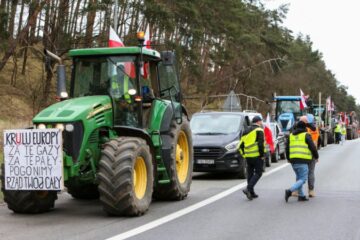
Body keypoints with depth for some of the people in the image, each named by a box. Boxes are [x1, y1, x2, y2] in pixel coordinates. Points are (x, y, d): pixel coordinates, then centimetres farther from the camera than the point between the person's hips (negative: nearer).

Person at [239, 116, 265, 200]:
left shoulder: (246, 132, 17)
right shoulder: (259, 130, -6)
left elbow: (240, 146, 15)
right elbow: (260, 144, -17)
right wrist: (262, 155, -10)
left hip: (248, 156, 7)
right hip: (257, 156, -7)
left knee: (250, 174, 12)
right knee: (258, 173, -1)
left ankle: (251, 193, 15)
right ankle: (248, 188, -18)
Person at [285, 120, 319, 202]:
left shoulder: (291, 135, 15)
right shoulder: (306, 135, -1)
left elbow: (287, 148, 18)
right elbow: (312, 147, -2)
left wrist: (288, 158, 32)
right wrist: (316, 156, 14)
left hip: (293, 160, 6)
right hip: (303, 161, -6)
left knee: (299, 178, 19)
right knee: (303, 179, -4)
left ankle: (301, 195, 16)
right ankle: (290, 191, -21)